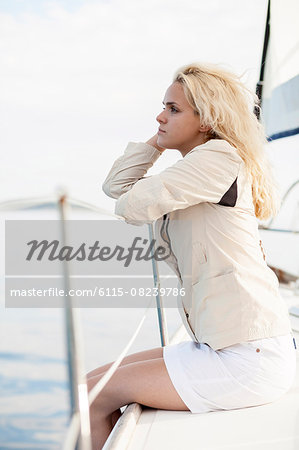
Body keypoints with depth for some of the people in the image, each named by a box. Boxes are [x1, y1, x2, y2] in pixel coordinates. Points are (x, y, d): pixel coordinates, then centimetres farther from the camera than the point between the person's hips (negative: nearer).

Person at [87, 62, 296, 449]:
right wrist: (158, 141, 9)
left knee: (92, 398, -4)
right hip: (219, 347, 10)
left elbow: (133, 204, -19)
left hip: (249, 359, -10)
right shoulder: (194, 172, 17)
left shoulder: (220, 155, -13)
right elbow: (116, 185, 13)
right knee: (94, 382, 13)